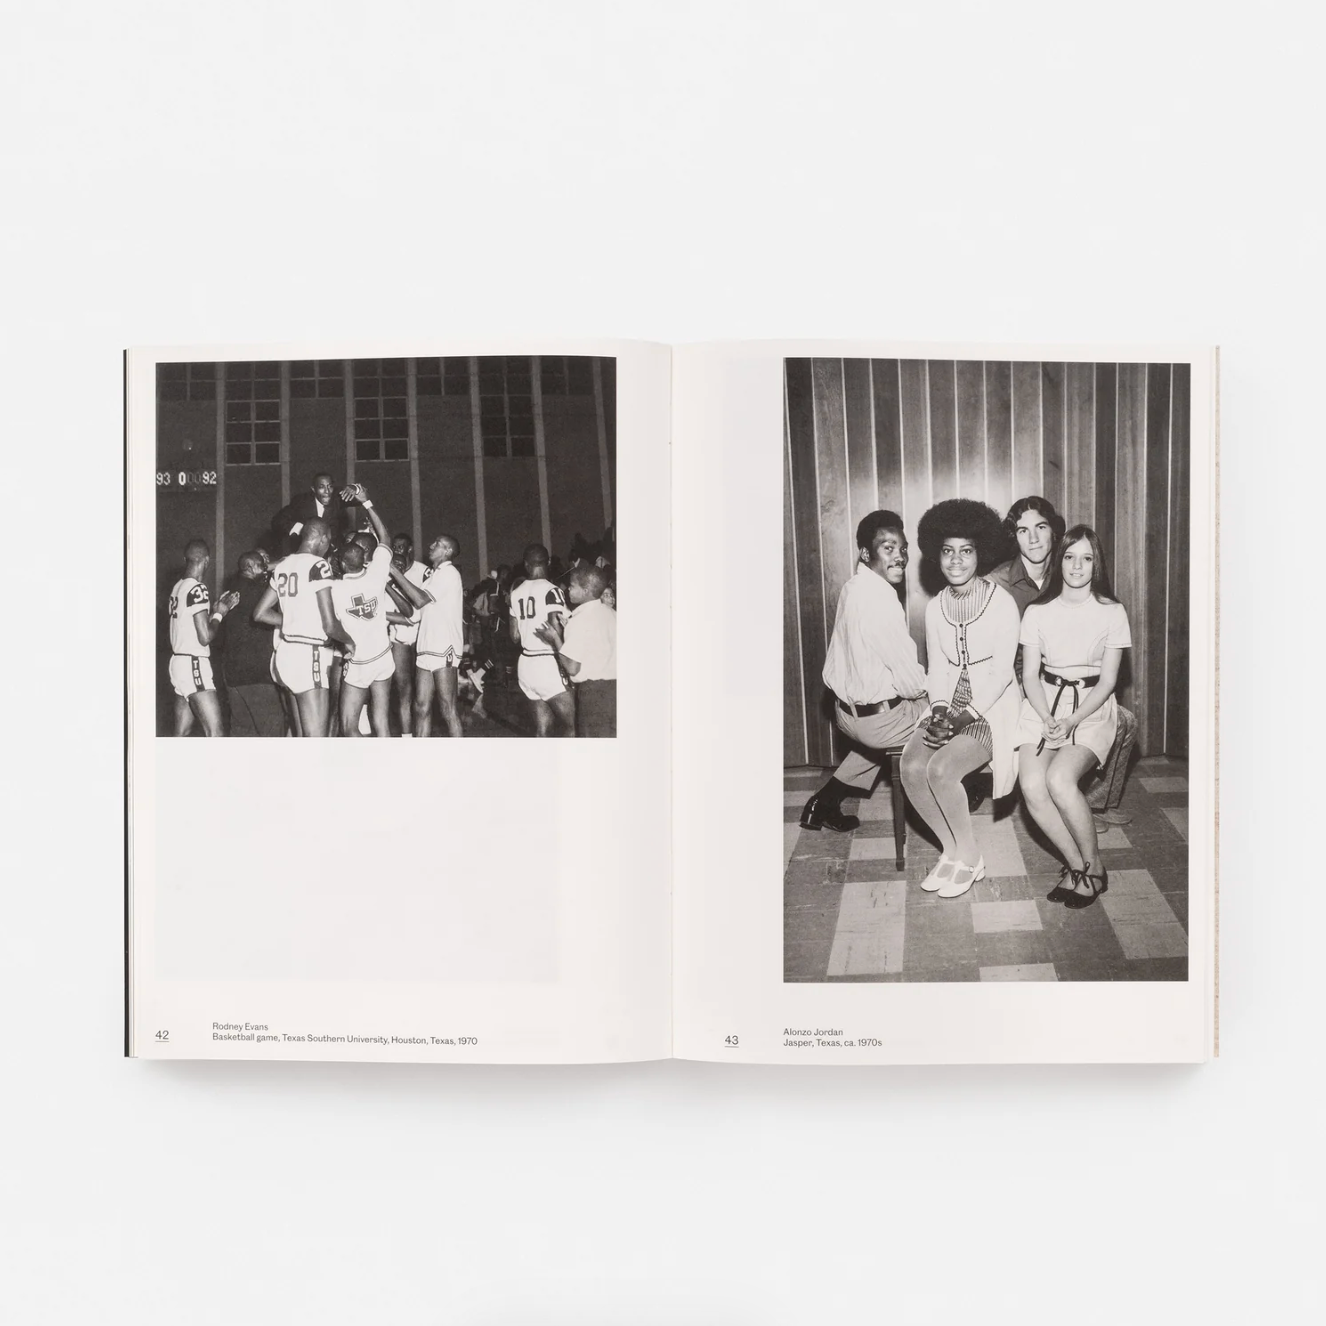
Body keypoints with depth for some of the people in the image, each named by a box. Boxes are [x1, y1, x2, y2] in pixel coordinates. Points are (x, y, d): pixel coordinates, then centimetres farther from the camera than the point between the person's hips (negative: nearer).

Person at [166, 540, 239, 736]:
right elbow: (205, 637, -18)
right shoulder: (197, 589, -15)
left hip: (178, 661, 9)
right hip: (194, 665, -9)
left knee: (182, 733, 14)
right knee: (215, 731, -12)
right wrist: (219, 614, -3)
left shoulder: (177, 587, 11)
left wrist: (216, 608, 16)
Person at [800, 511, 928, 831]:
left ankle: (826, 801, 31)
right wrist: (926, 687, 0)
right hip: (877, 718, -8)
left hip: (846, 708, 8)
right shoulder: (881, 602, -26)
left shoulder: (853, 587, 2)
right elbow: (911, 681, -21)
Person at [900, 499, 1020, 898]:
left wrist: (965, 716, -20)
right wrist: (940, 710, -10)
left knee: (940, 768, -28)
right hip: (950, 705, 5)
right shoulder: (935, 607, 8)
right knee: (911, 767, -21)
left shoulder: (1002, 603, -9)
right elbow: (937, 667, 8)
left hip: (992, 707, -5)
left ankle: (969, 859, -6)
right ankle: (952, 850, 0)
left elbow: (1002, 671, -13)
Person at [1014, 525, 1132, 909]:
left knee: (1060, 779, -29)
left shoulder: (1112, 612, 2)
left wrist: (1072, 721, -15)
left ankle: (1092, 867, -6)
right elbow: (1030, 675, 4)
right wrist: (1047, 718, -13)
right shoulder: (1038, 612, 7)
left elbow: (1107, 681, -1)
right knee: (1031, 785, -23)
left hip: (1093, 707, -2)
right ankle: (1078, 864, -4)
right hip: (1043, 704, 3)